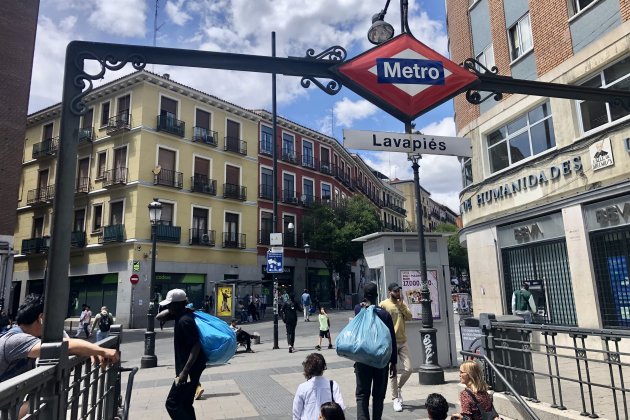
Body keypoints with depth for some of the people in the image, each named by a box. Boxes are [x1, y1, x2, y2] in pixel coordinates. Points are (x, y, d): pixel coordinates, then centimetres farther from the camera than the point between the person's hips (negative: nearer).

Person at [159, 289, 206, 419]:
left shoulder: (185, 321, -22)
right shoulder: (182, 315, 8)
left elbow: (196, 347, -27)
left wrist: (185, 371, -30)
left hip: (190, 368, -11)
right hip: (191, 366, 11)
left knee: (172, 403, -6)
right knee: (185, 404, 17)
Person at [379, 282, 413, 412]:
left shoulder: (402, 303, 9)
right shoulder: (384, 304, -7)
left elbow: (409, 317, -2)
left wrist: (401, 305, -11)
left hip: (403, 341, 5)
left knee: (408, 369, 3)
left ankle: (398, 388, 28)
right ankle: (395, 399, 13)